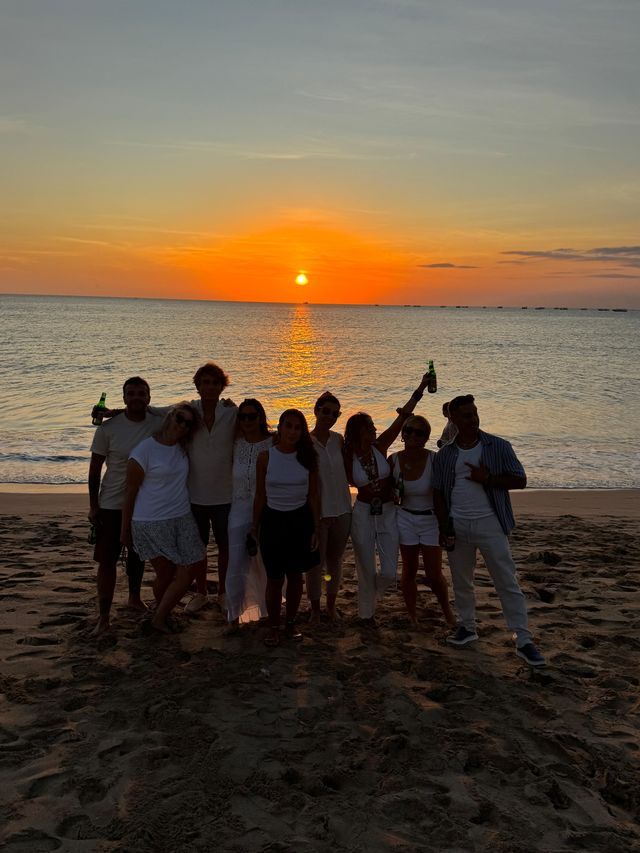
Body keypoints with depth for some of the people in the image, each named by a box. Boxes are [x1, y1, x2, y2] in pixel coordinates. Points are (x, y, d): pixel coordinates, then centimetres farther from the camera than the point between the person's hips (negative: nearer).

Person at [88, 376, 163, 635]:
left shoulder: (159, 424, -8)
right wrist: (93, 505, -7)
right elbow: (95, 468, -7)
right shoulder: (108, 428, -13)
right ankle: (104, 616, 7)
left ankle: (134, 598, 41)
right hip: (112, 505, -3)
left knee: (138, 555, 20)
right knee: (107, 560, -2)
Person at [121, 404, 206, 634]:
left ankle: (160, 617, 21)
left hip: (182, 519, 6)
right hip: (151, 524, -6)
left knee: (190, 569, 1)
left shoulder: (182, 448, 5)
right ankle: (160, 614, 30)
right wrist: (125, 530, -3)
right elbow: (130, 493, -7)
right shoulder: (144, 450, -12)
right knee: (166, 574, 2)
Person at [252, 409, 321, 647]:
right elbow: (260, 495, 1)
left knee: (295, 575, 11)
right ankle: (273, 626, 20)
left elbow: (314, 496, 2)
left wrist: (316, 528, 0)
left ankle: (291, 623, 28)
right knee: (274, 577, 4)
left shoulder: (308, 457, -3)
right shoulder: (266, 457, -7)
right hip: (273, 520, -1)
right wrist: (255, 527, 5)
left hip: (300, 520, 1)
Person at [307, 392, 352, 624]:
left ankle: (331, 605, 33)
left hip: (341, 509, 4)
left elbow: (347, 472, 10)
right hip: (316, 511, -4)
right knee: (316, 563, 4)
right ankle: (315, 609, 22)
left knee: (335, 560, 16)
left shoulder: (339, 440, 3)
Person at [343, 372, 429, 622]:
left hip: (388, 513, 2)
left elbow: (402, 417, -11)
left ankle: (369, 596, 34)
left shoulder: (380, 447, -5)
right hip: (363, 514, -2)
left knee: (389, 573, 2)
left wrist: (420, 388, -15)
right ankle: (367, 613, 31)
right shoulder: (349, 457, -8)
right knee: (366, 571, 8)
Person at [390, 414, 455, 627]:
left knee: (434, 574, 1)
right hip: (405, 520, 2)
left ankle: (448, 611, 28)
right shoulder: (394, 460, -8)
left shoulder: (434, 460, -17)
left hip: (431, 520, -2)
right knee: (409, 570, 10)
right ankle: (412, 615, 27)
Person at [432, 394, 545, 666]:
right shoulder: (445, 455, 5)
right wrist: (444, 526, -3)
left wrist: (487, 478, -17)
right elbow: (438, 492, 7)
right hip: (456, 526, 3)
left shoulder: (498, 447, -2)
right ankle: (467, 627, 32)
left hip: (489, 524, -3)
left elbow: (520, 480, -4)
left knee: (507, 582, -2)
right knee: (461, 581, 15)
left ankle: (524, 641, 4)